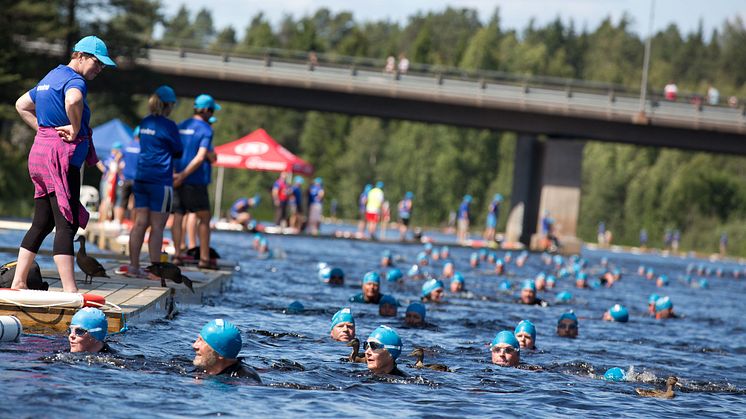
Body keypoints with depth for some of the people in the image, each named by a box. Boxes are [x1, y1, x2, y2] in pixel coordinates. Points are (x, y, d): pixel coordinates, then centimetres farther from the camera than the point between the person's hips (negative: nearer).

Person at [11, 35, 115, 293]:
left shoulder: (51, 77, 19)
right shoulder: (74, 80, -11)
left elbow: (21, 105, 31)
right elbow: (73, 100, -36)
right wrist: (76, 130, -21)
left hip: (41, 153, 10)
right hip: (60, 157, -10)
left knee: (42, 223, 14)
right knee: (66, 224, -12)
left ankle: (18, 283, 15)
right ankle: (70, 291, -16)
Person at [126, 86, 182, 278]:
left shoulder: (144, 123, 11)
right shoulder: (168, 125, -9)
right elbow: (178, 152, 1)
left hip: (141, 179, 6)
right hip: (160, 181, -6)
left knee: (140, 224, 6)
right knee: (157, 227, -2)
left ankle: (134, 267, 6)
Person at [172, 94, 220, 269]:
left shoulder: (181, 126, 11)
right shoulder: (206, 129, -8)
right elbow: (200, 158, -16)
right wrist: (183, 176, -14)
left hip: (178, 179, 5)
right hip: (196, 181, -5)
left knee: (178, 216, 4)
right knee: (204, 219, 4)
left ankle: (177, 255, -1)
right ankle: (204, 258, 3)